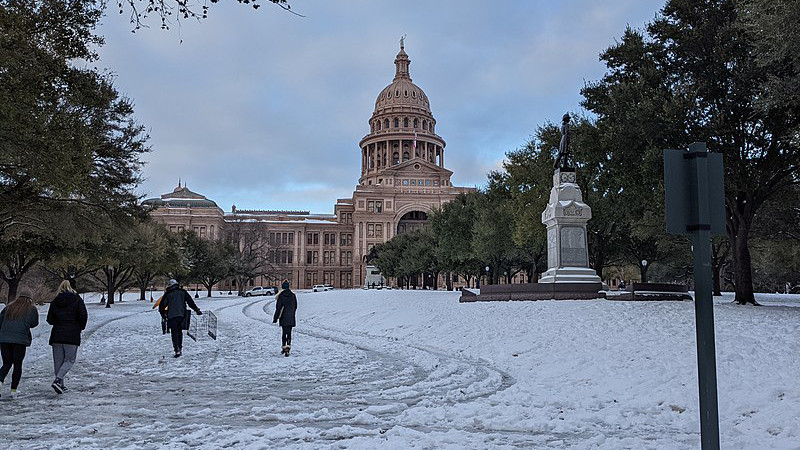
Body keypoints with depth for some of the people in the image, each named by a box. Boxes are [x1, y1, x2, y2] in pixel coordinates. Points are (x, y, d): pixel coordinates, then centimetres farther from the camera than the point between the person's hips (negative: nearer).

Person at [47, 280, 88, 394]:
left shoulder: (55, 301, 7)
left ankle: (60, 384, 13)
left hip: (56, 334, 3)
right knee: (70, 360, 2)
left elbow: (50, 319, 6)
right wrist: (81, 327, 7)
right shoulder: (77, 299, -1)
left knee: (58, 361, 12)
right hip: (72, 335, -3)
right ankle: (58, 380, -18)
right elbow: (83, 316, -9)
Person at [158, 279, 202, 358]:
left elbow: (162, 305, 3)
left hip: (172, 316, -3)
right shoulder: (183, 292, 11)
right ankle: (180, 348, 20)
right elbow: (191, 302, 10)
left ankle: (177, 350, -11)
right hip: (182, 315, 3)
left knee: (174, 333, -1)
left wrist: (163, 314, 19)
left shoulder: (167, 294, 4)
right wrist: (197, 310, 15)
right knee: (180, 331, 18)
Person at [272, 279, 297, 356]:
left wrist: (275, 318, -2)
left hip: (283, 318, -3)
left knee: (284, 333, 6)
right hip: (291, 318, 3)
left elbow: (278, 308, -9)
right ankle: (288, 347, -3)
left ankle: (284, 348, 3)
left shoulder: (281, 296, -10)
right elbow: (295, 307, 11)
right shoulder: (293, 295, 3)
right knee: (289, 333, 8)